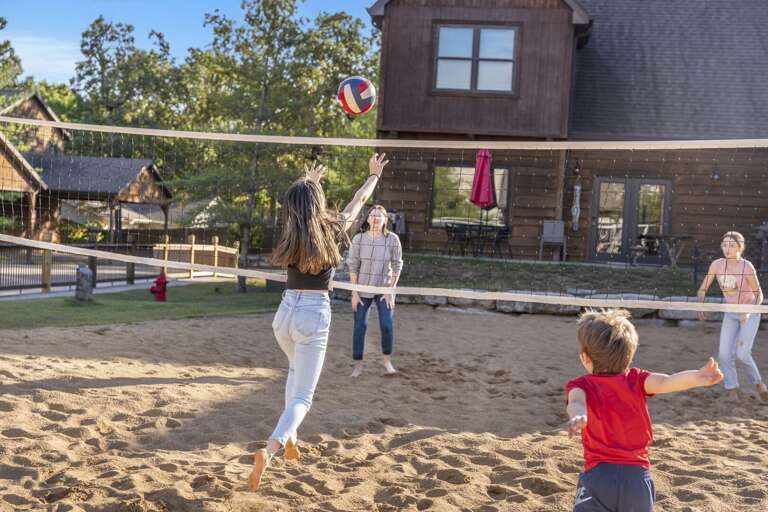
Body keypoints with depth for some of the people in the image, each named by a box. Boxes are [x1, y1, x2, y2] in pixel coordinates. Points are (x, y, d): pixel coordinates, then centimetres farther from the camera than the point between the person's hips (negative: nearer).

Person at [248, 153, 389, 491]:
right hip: (315, 315, -5)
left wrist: (308, 181, 47)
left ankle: (290, 438, 32)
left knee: (296, 371, 33)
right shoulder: (331, 229, -5)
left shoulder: (291, 231, 4)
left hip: (285, 313, 5)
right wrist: (374, 175, 31)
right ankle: (270, 449, -27)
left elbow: (299, 205, 28)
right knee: (302, 396, -4)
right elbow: (358, 202, 13)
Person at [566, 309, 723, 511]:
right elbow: (665, 383, -15)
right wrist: (699, 377, -29)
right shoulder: (636, 379, 4)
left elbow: (576, 402, -25)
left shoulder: (581, 385, -2)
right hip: (638, 475, 3)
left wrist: (578, 417, -47)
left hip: (598, 474, -3)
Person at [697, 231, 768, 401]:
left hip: (750, 314, -4)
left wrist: (748, 312, -27)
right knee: (724, 353, -6)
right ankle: (732, 389, 11)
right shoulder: (717, 265, -12)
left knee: (742, 353, -12)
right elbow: (703, 289, -3)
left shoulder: (747, 267, -21)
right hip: (730, 313, 4)